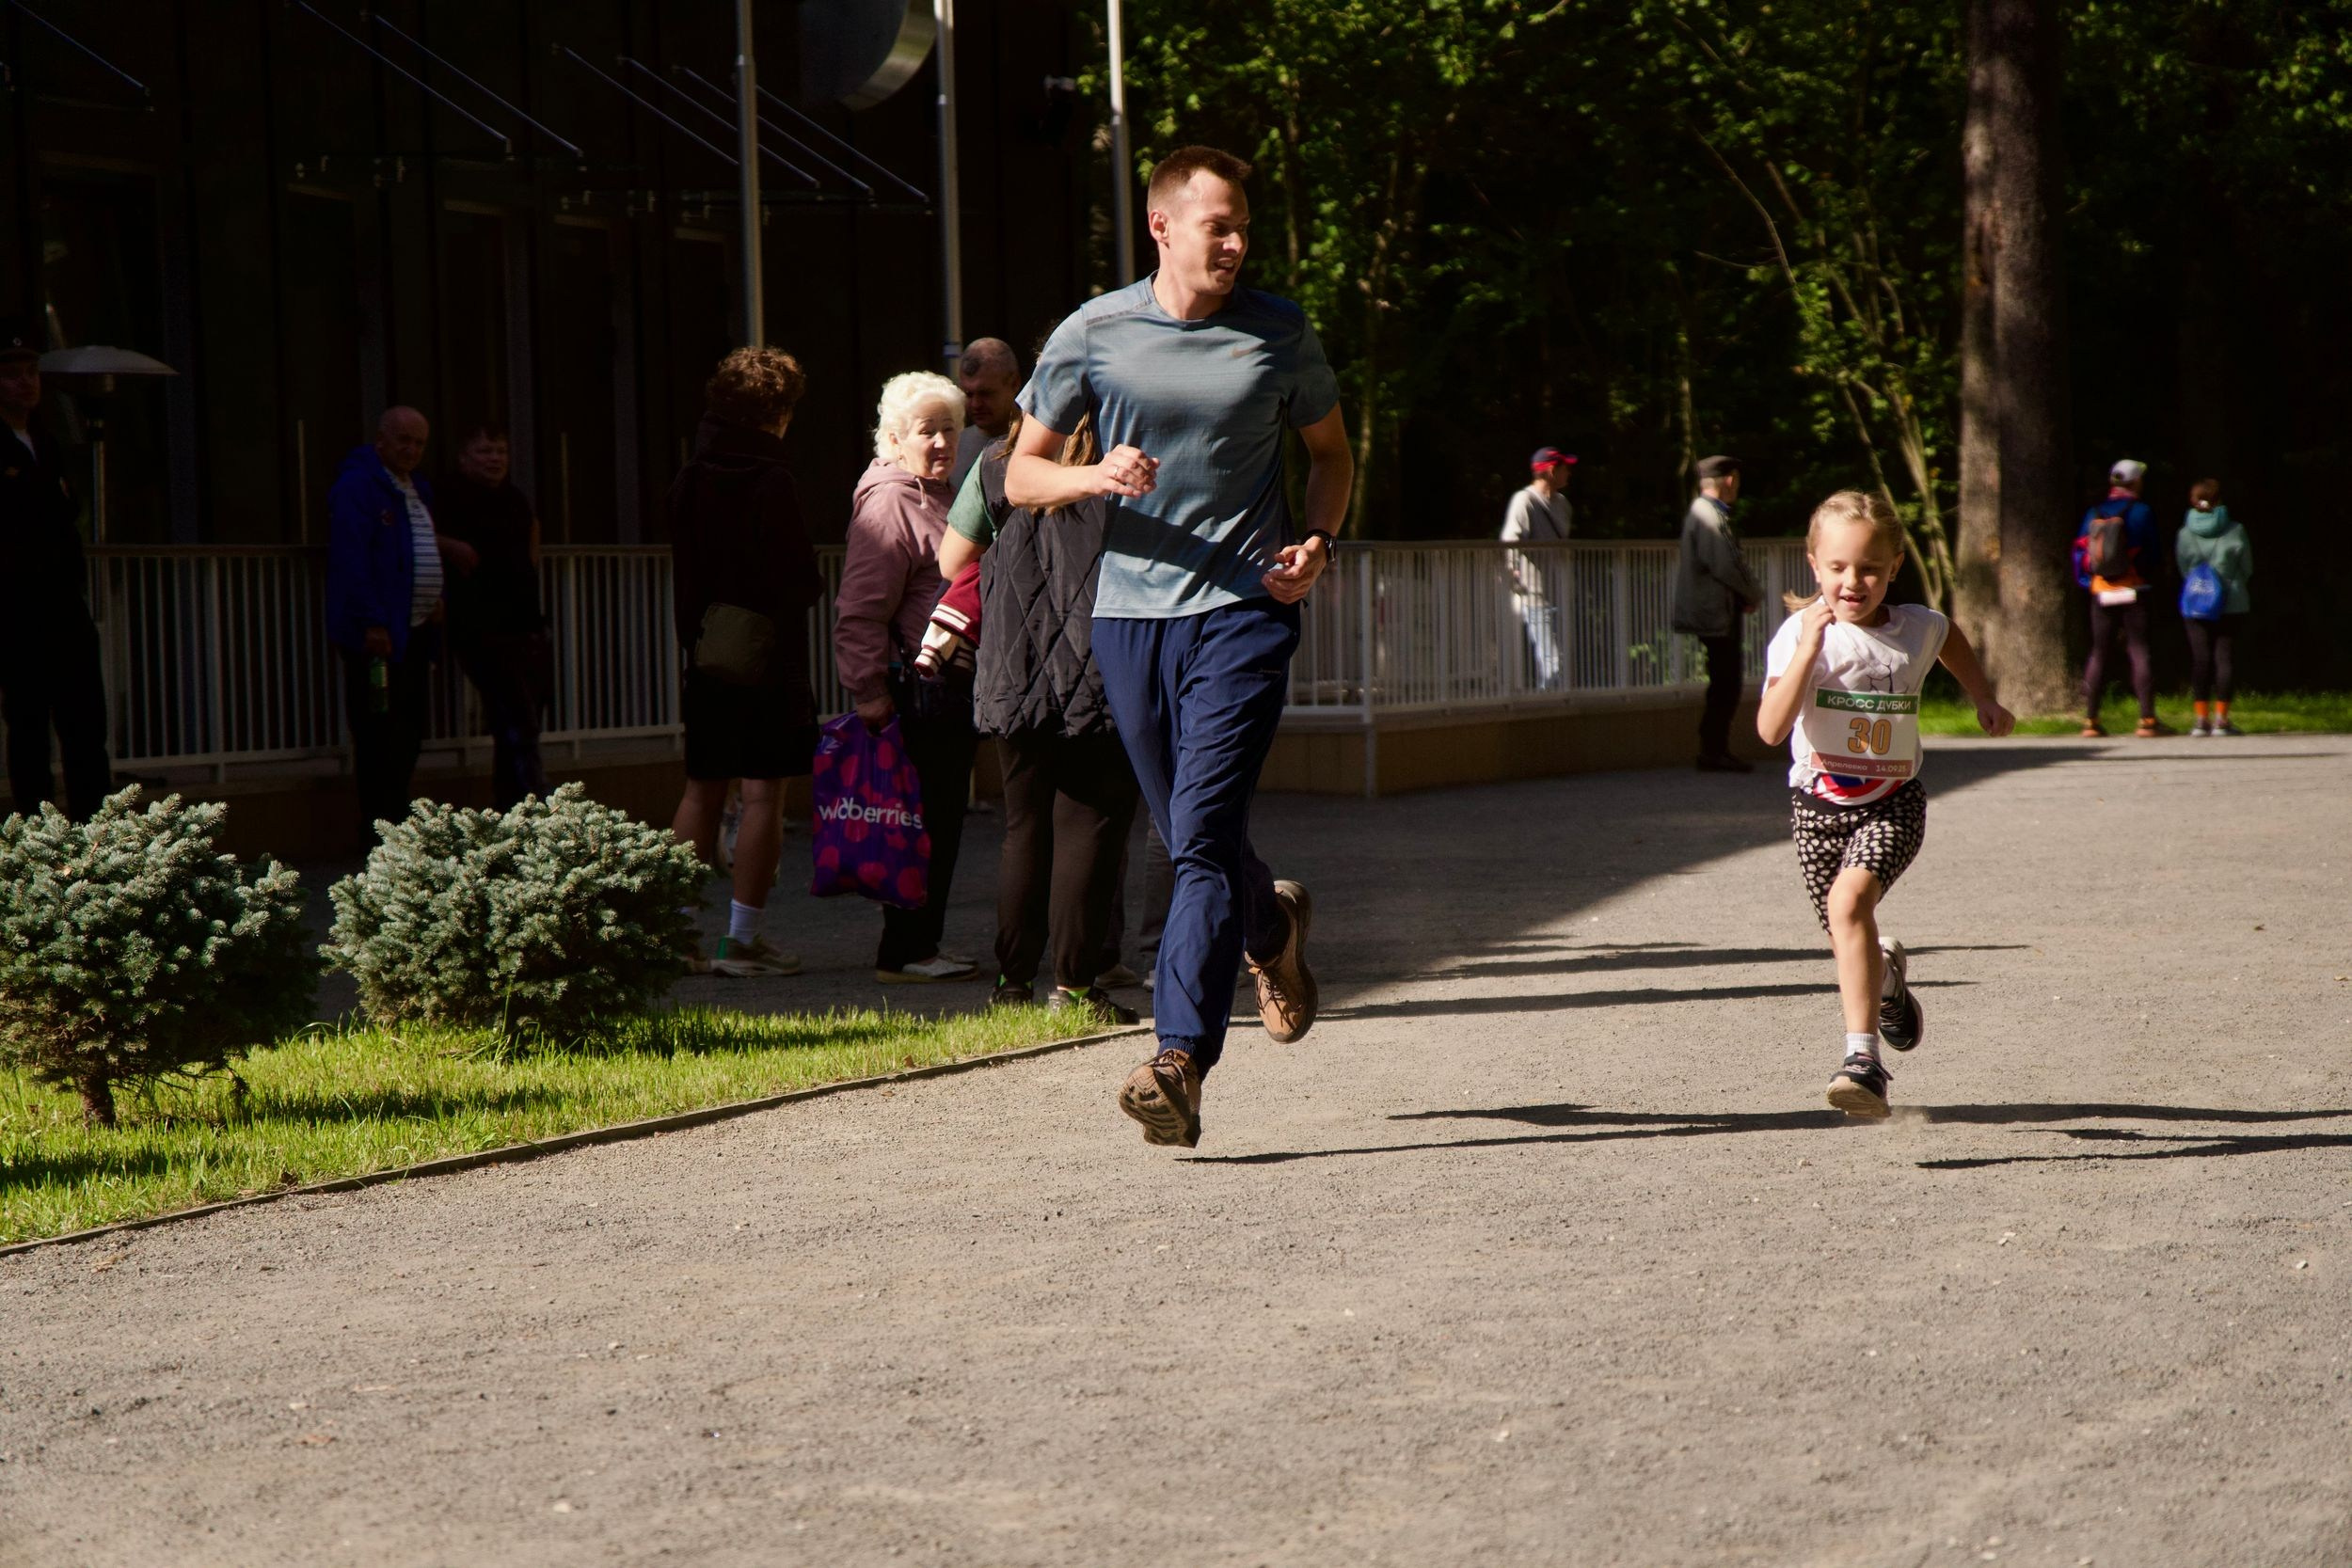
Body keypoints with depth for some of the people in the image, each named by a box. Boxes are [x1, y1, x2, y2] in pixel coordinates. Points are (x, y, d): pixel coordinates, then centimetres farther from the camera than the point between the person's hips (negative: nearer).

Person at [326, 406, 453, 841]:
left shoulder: (418, 491, 21)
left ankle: (397, 821, 16)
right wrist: (372, 623, -22)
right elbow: (351, 558, -17)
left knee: (408, 734, 10)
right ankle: (379, 827, -8)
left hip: (415, 632, 9)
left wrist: (435, 598, 14)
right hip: (377, 634, -9)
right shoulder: (356, 487, -8)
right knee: (380, 735, -9)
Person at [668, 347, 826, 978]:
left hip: (706, 657, 7)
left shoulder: (689, 482, 8)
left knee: (702, 790, 13)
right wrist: (813, 584, 7)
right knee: (764, 794, -3)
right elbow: (799, 581, -13)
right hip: (764, 657, -7)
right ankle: (742, 940, -5)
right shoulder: (770, 482, -12)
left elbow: (680, 576, 12)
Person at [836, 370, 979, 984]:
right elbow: (861, 611, -19)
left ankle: (918, 944, 18)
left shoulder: (939, 497, 20)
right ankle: (904, 952, -4)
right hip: (918, 687, -10)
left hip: (955, 686, 10)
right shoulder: (888, 504, -13)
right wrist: (869, 692, -23)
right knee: (924, 820, -8)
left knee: (943, 817, 12)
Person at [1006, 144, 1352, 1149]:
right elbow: (1020, 475, 7)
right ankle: (1273, 927, 46)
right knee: (1190, 842, 13)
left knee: (1204, 835, -15)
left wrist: (1317, 539, -2)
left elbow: (1331, 451, 18)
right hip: (1130, 612, 2)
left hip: (1244, 608, -2)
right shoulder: (1093, 335, 3)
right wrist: (1092, 478, -14)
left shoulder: (1279, 333, 4)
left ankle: (1181, 1063, -19)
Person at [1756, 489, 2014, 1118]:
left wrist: (1983, 699, 17)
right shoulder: (1799, 633, -13)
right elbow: (1771, 729, -25)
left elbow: (1951, 639, 24)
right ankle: (1888, 974, 53)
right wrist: (1808, 650, -31)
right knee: (1851, 942, 13)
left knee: (1849, 901, -28)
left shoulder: (1916, 628, -4)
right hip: (1819, 805, 1)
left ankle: (1863, 1058, -31)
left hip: (1893, 805, -1)